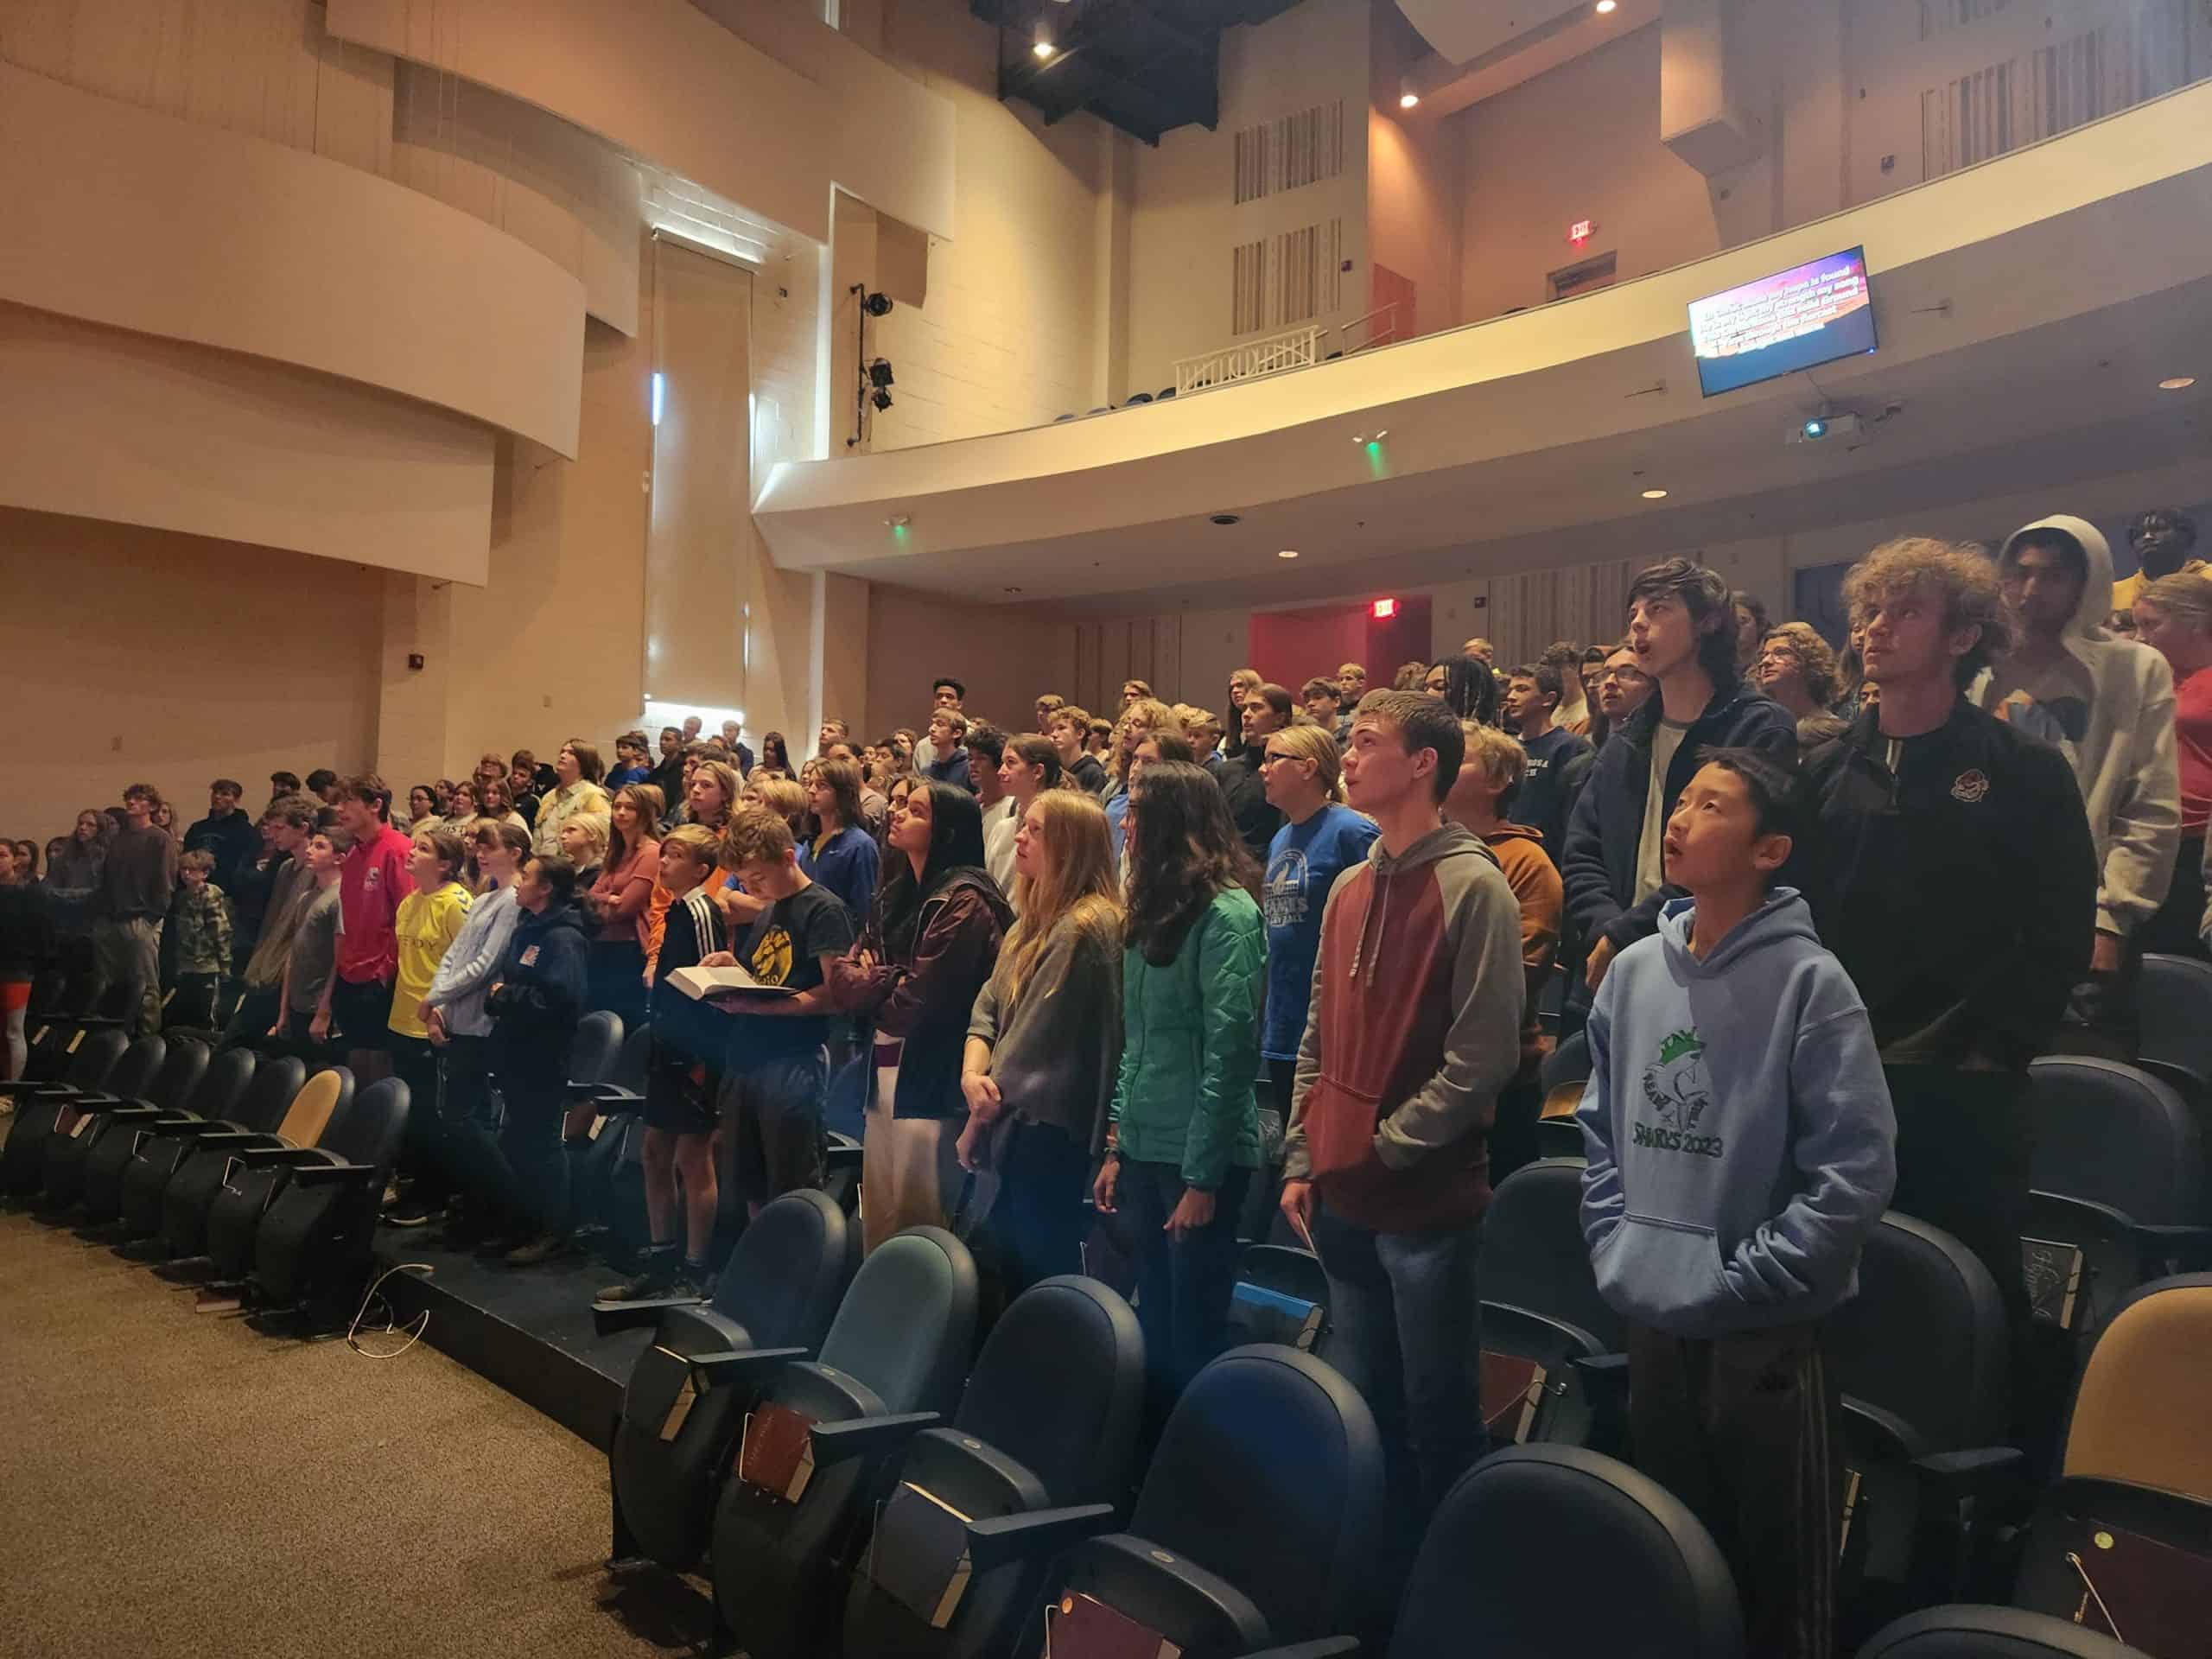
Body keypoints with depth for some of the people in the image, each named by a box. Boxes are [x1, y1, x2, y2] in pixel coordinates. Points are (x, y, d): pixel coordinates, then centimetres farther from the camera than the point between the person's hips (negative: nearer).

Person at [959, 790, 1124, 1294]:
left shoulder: (1083, 928, -19)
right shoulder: (1034, 920, 13)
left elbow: (1032, 1038, -18)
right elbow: (989, 1004, 8)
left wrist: (976, 1125, -9)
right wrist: (972, 1074, -11)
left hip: (1048, 1127, -9)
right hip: (1018, 1121, 9)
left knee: (1040, 1271, 2)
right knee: (1008, 1265, 18)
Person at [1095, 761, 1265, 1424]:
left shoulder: (1226, 912, -13)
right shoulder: (1154, 908, 13)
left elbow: (1230, 1049, -17)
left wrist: (1202, 1176, -17)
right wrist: (1118, 1145, 13)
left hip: (1199, 1155, -8)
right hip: (1147, 1146, 8)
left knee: (1193, 1332, 4)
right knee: (1153, 1324, 16)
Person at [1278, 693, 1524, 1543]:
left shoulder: (1472, 886, -12)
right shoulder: (1349, 888, 10)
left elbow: (1485, 1055, -17)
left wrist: (1388, 1144, -14)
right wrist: (1303, 1161, 8)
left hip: (1428, 1198, -7)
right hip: (1342, 1199, 7)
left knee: (1435, 1409, 7)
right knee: (1362, 1400, 20)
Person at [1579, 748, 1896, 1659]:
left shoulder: (1808, 981, -14)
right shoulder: (1633, 971, 3)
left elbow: (1856, 1167, -16)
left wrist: (1744, 1276, -16)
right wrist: (1612, 1245, 2)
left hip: (1767, 1333, -5)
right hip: (1648, 1319, 5)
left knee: (1776, 1579, 12)